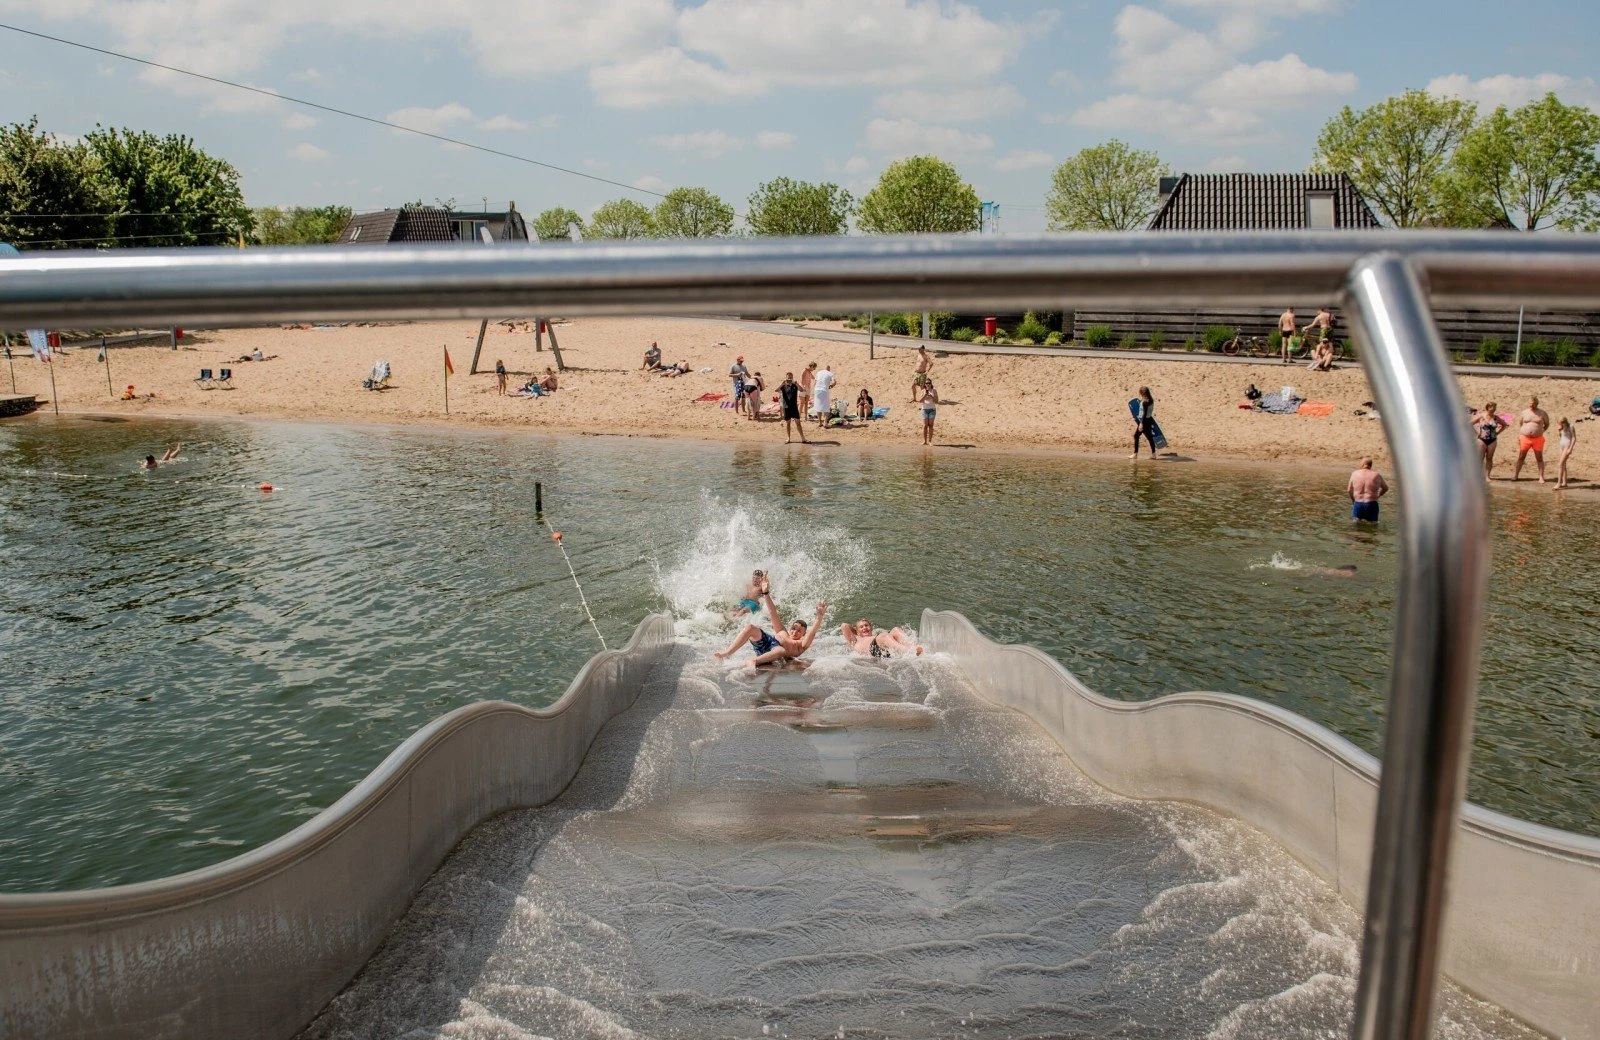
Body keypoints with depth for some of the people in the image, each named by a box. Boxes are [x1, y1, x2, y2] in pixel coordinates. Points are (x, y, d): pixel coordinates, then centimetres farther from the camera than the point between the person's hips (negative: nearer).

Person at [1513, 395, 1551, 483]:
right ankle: (1515, 475, 13)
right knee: (1520, 457, 5)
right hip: (1524, 438, 1)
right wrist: (1518, 436, 6)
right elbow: (1519, 424, 12)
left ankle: (1541, 477, 6)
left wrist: (1540, 431, 4)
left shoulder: (1542, 413, 2)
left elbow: (1547, 424, 14)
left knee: (1539, 458, 2)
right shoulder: (1524, 412, 5)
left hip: (1537, 439, -1)